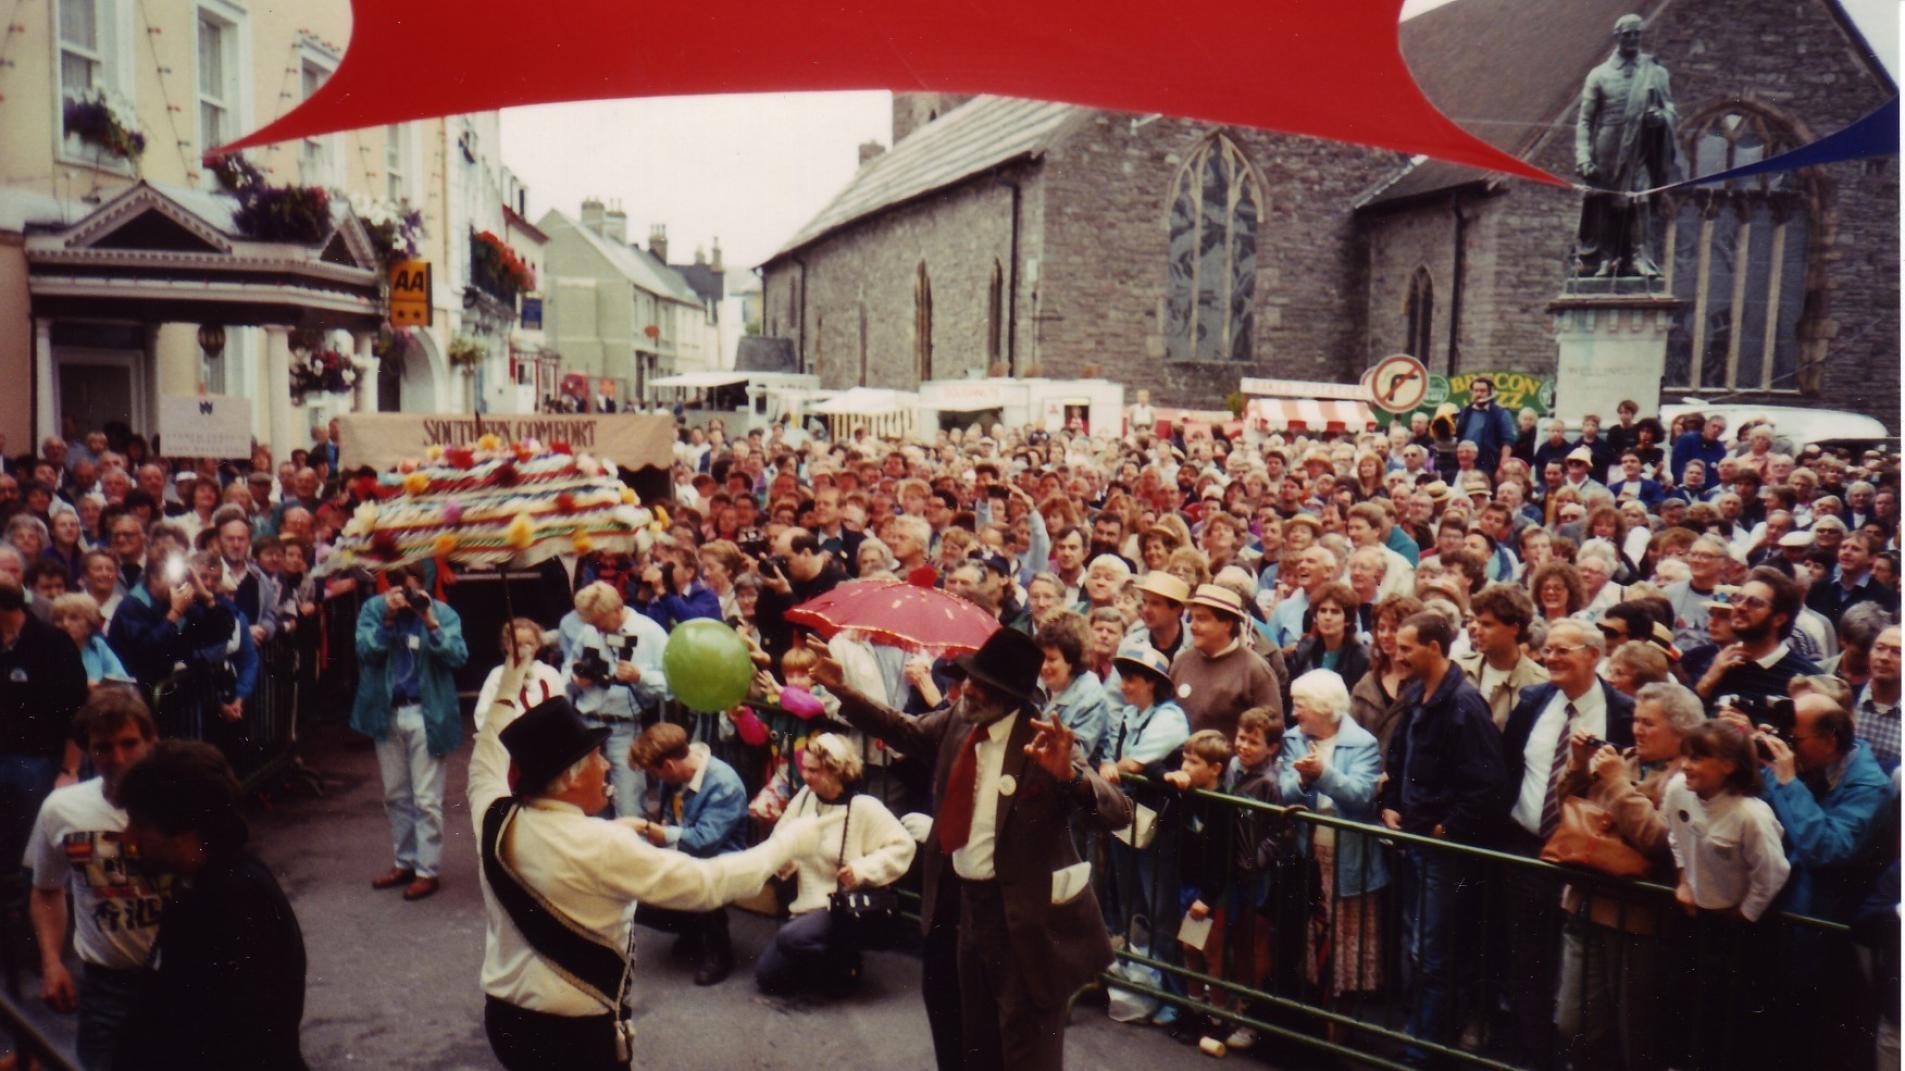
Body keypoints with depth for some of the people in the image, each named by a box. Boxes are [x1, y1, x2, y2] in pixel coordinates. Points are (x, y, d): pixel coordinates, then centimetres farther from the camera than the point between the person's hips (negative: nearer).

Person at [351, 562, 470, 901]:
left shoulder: (442, 613, -6)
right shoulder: (374, 608, 1)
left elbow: (458, 657, -17)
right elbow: (365, 650, -11)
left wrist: (430, 623, -24)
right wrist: (388, 619, -21)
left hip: (426, 714, -4)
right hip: (386, 712, 4)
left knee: (426, 799, -1)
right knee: (395, 796, 15)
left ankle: (428, 870, 8)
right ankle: (405, 862, 29)